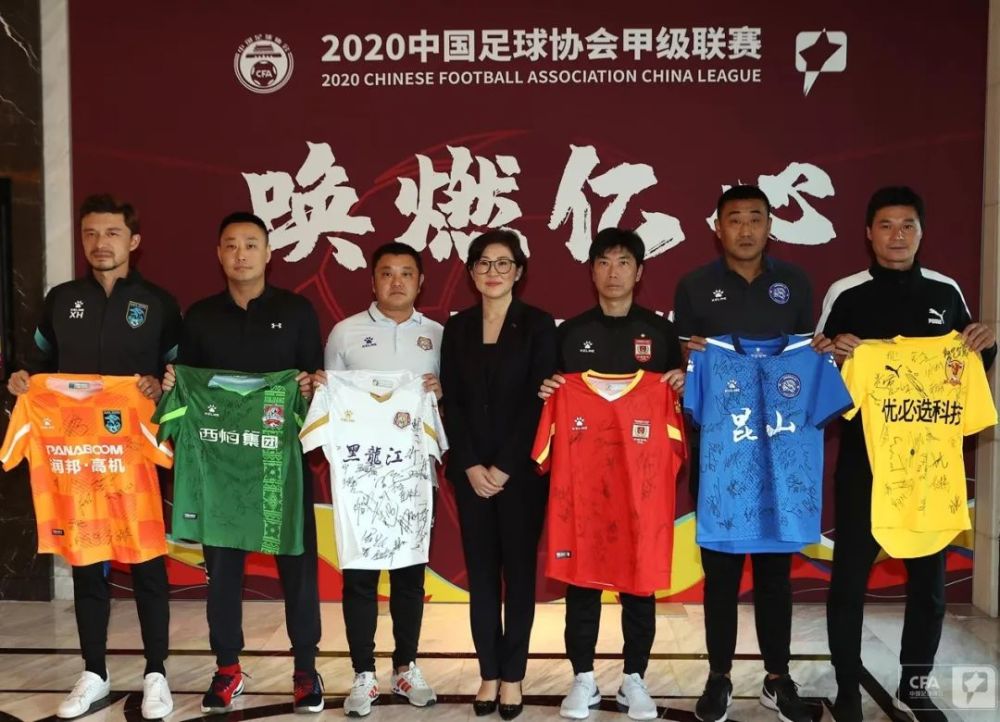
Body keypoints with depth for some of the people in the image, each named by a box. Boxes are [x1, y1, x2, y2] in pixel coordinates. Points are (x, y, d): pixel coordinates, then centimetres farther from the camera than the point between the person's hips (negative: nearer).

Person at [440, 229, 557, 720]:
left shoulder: (538, 325, -2)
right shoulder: (457, 328, 7)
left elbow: (539, 401, -8)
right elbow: (451, 403, 3)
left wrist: (505, 467, -13)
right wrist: (471, 466, -7)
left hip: (521, 470, -3)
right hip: (471, 470, 3)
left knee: (519, 570, 4)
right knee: (481, 572, 7)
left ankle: (513, 676, 14)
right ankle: (489, 674, 17)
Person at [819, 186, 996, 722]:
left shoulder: (946, 291, 7)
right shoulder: (845, 294, -2)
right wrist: (834, 353, -20)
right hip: (864, 456, -3)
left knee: (929, 575, 10)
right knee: (850, 574, 3)